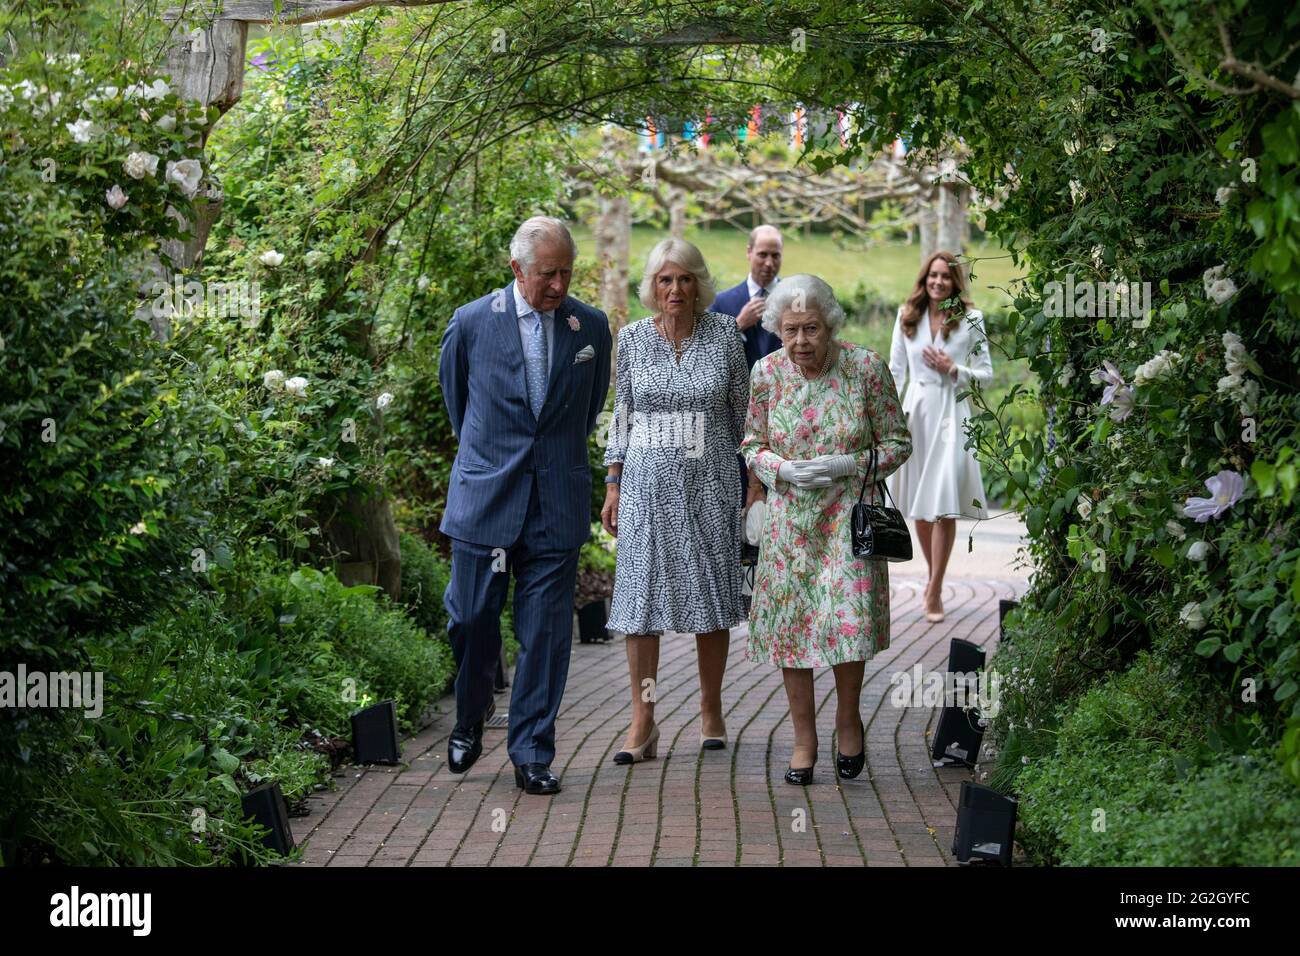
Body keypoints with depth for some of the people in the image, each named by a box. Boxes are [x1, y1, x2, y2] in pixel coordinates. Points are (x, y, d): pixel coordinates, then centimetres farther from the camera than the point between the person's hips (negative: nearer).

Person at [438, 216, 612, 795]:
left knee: (545, 633, 1)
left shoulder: (592, 328, 2)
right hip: (484, 498, -1)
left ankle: (531, 753, 11)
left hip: (557, 503, 1)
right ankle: (469, 720, 30)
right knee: (471, 618, 3)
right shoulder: (471, 323, -3)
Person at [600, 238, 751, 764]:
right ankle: (642, 722, 1)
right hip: (648, 481, 1)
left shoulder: (724, 333, 0)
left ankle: (711, 712, 19)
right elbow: (622, 414, 8)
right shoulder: (632, 337, 2)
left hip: (710, 480, 0)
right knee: (642, 594, -3)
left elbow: (742, 409, 6)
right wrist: (613, 486, 5)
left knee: (711, 596, 6)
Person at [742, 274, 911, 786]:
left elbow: (897, 442, -1)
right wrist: (783, 469, -13)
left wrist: (847, 465, -16)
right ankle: (804, 739, 19)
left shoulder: (866, 367, -9)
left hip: (849, 516, -2)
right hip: (789, 518, 2)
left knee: (848, 621, -9)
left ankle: (848, 719, 19)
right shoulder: (767, 372, -4)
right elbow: (752, 445, 8)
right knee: (791, 623, 3)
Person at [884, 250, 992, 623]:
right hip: (915, 412, 3)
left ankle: (935, 591, -4)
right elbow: (896, 370, 11)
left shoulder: (969, 319, 1)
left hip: (951, 414, -3)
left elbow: (986, 374, 5)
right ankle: (934, 575, 27)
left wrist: (953, 370, -11)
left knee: (944, 506, -9)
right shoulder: (907, 316, 7)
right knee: (918, 507, 8)